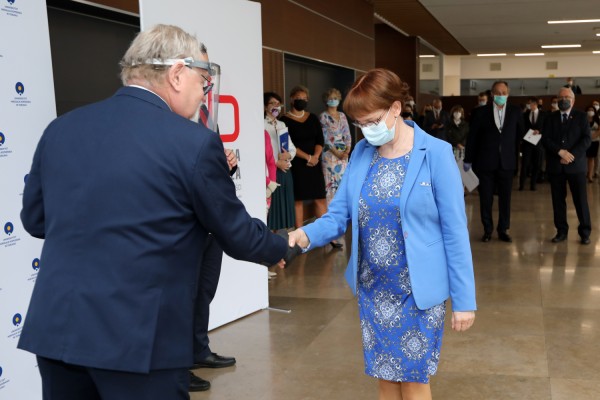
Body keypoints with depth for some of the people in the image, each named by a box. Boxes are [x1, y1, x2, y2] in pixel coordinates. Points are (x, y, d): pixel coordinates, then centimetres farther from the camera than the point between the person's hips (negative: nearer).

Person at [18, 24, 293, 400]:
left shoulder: (61, 128, 4)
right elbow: (237, 234, -1)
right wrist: (281, 247, 18)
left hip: (55, 326, 6)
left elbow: (35, 220, 14)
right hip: (139, 337, -5)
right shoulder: (195, 142, -11)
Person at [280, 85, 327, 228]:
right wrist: (308, 157, -13)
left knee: (320, 199, 2)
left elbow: (320, 140, 8)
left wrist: (316, 156, -9)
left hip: (314, 163, 4)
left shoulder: (313, 118, 12)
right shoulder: (285, 120, -3)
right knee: (298, 199, -2)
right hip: (296, 164, -4)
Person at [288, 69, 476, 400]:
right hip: (372, 287, 4)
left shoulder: (435, 153, -14)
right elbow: (339, 214, -1)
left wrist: (463, 298, -10)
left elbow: (455, 231, -12)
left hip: (417, 288, -4)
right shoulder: (361, 153, 0)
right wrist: (307, 234, -22)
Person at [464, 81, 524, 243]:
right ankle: (487, 229, 17)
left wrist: (518, 155, 5)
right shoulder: (481, 112, 0)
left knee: (505, 197, 6)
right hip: (485, 161, -1)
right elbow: (472, 137, 2)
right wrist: (468, 159, 2)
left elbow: (519, 134, 9)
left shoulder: (515, 111, 4)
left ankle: (503, 229, 17)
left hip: (507, 162, 1)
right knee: (486, 197, 4)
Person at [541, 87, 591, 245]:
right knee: (558, 200, 5)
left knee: (581, 200, -1)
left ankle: (585, 232, 9)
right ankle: (561, 231, 13)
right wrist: (560, 152, -16)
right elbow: (545, 139, -1)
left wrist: (572, 155, -15)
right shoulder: (550, 118, 10)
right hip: (555, 165, 2)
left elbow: (587, 139, -4)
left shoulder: (581, 116, 6)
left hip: (576, 164, -2)